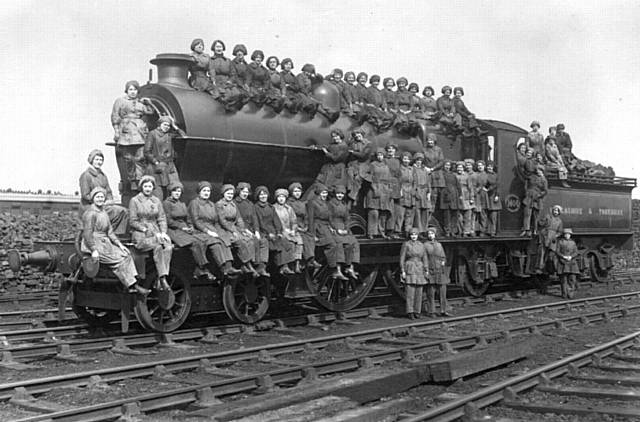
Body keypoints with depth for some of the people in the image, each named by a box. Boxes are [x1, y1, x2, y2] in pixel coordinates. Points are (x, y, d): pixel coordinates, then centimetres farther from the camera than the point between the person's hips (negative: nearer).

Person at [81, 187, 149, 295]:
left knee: (126, 254, -8)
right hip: (92, 245, -8)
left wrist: (120, 244, 8)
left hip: (104, 243, 8)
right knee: (118, 260, -19)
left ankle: (132, 286, -16)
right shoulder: (90, 213, -12)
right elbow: (87, 234, -17)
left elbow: (110, 232, 18)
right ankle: (133, 284, -12)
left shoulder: (103, 213, 15)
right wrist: (94, 250, -23)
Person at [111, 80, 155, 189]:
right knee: (128, 159, -4)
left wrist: (148, 102, 7)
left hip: (140, 133, 3)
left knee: (140, 158, -6)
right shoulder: (120, 101, 10)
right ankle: (131, 181, 1)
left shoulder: (141, 102, 20)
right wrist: (116, 131, -4)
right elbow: (115, 117, 5)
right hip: (126, 133, -3)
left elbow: (150, 112, 20)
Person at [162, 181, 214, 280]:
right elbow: (168, 221, -8)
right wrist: (182, 227, -14)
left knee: (202, 242, -22)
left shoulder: (182, 204, 23)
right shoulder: (166, 203, 1)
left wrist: (190, 228, 0)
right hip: (173, 231, -7)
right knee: (194, 243, -30)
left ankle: (198, 271, -24)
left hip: (185, 230, 7)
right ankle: (204, 270, -29)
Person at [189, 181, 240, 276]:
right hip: (199, 231, -6)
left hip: (212, 231, 6)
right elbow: (195, 221, -6)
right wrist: (207, 231, -16)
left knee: (224, 241, -26)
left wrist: (216, 231, 2)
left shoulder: (212, 205, 25)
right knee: (214, 242, -33)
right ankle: (224, 269, -42)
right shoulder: (194, 203, 5)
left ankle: (229, 267, -41)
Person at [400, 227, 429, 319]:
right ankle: (410, 312, -5)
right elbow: (402, 259, -3)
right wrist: (403, 271, -10)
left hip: (419, 270, 4)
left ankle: (417, 312, 10)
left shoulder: (421, 245, 9)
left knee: (419, 292, 3)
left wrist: (426, 271, 1)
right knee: (410, 292, -8)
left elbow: (425, 259, 9)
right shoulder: (406, 245, -2)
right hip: (409, 270, -4)